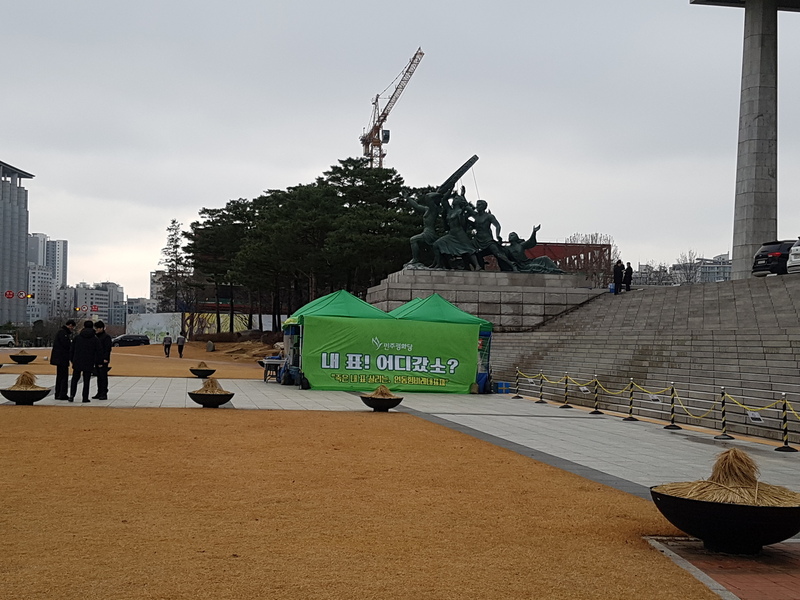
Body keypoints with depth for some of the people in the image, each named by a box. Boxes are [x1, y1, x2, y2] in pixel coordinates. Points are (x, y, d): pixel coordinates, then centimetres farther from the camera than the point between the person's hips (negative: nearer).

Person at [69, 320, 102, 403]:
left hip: (77, 362, 1)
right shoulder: (95, 339, -2)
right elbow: (99, 352, -2)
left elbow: (72, 350, 6)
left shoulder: (77, 337, 3)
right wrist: (96, 362, 8)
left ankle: (72, 395, 0)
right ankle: (85, 398, 2)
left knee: (75, 379, 13)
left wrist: (72, 360, 14)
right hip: (89, 364, -1)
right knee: (86, 381, 3)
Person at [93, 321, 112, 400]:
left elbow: (108, 349, -13)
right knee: (99, 377, 11)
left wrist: (105, 359, -20)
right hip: (98, 360, 8)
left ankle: (104, 394, -6)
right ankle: (99, 393, 17)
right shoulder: (97, 336, 17)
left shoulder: (106, 337, -8)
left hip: (103, 361, -8)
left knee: (103, 377, -7)